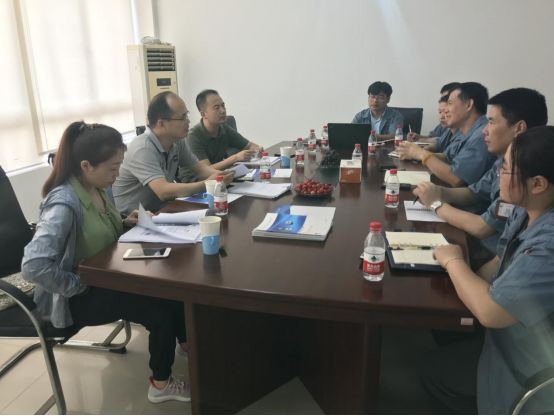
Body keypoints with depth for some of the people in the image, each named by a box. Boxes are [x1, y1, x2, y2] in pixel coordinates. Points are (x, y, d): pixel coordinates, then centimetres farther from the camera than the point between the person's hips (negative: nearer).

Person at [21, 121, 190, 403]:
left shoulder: (96, 187, -3)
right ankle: (160, 384, 7)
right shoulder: (64, 203, -29)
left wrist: (125, 224, -4)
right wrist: (79, 285, -26)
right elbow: (33, 266, -37)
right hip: (76, 298, -8)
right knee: (162, 308, -16)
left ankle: (186, 341, 22)